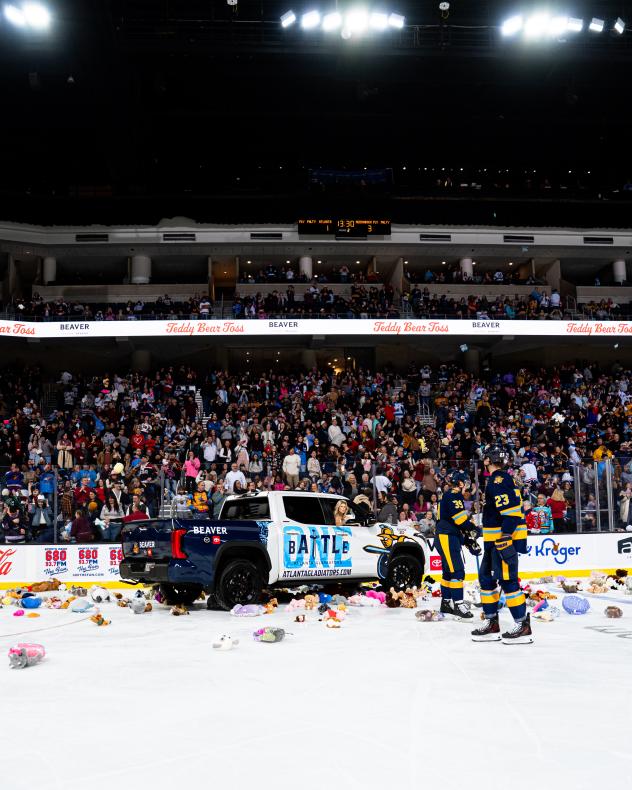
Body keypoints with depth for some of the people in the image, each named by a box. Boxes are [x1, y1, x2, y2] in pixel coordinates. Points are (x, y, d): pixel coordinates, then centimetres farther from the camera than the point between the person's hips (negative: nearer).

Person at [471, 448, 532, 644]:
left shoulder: (499, 480, -15)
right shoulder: (497, 480, 17)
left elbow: (511, 511, -23)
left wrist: (505, 538, -27)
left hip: (505, 538, -11)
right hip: (495, 539, 11)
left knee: (507, 580, -10)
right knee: (486, 577, 14)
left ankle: (523, 625, -3)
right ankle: (491, 624, 20)